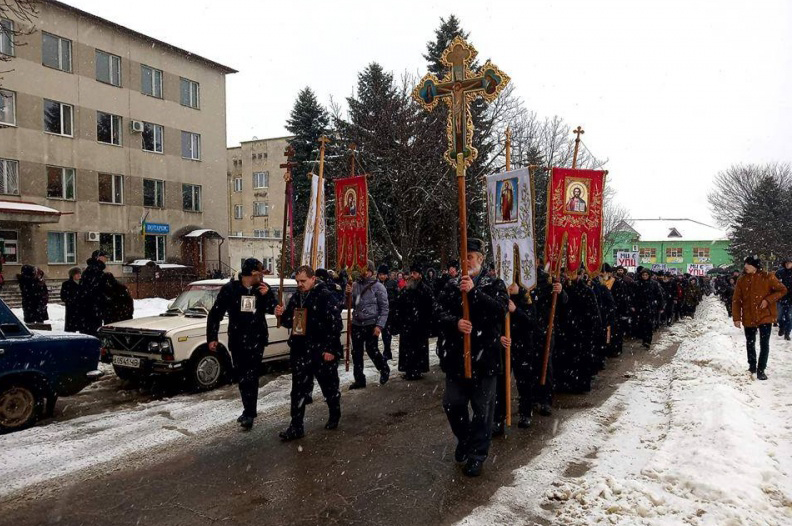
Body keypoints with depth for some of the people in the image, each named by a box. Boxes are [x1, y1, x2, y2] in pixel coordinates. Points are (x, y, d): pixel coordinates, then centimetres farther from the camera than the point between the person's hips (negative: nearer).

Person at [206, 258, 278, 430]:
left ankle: (249, 413, 2)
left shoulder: (263, 289, 2)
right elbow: (215, 314, -1)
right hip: (237, 341, 1)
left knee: (250, 377, -5)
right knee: (241, 377, 10)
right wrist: (211, 338, -6)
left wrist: (267, 295, -12)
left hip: (256, 340, -1)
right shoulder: (230, 289, -4)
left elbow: (274, 309, 6)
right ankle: (249, 411, 24)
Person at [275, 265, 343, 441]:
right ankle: (296, 427, 15)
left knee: (329, 387, 12)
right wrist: (282, 314, -4)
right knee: (298, 390, 7)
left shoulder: (325, 296, -13)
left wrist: (331, 349, -19)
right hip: (300, 351, 6)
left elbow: (335, 324, -16)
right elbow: (290, 322, 18)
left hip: (322, 352, -6)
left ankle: (335, 416, 34)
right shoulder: (296, 297, 9)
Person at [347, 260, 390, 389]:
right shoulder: (355, 285, 9)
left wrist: (379, 325, -15)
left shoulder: (378, 286, -6)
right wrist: (349, 294, -6)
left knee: (371, 350, -2)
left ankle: (384, 370, 26)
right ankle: (359, 379, 19)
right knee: (356, 352, 7)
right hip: (356, 323, 5)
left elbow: (384, 308, -7)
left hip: (371, 324, -5)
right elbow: (352, 304, 13)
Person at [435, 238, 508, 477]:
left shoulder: (494, 284, 0)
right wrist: (455, 322, -20)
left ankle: (477, 454, 22)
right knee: (452, 403, 11)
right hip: (456, 356, 3)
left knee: (482, 408, 6)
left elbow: (501, 309, -17)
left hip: (484, 356, -3)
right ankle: (464, 439, 38)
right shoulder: (452, 286, 8)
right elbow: (439, 312, 0)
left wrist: (474, 291, -23)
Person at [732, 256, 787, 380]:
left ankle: (761, 370, 7)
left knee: (764, 344, -2)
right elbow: (736, 301, -1)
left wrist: (768, 300, -15)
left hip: (765, 316, -3)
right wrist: (736, 318, -5)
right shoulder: (741, 280, -2)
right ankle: (752, 366, 32)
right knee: (750, 343, 15)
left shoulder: (767, 277, -8)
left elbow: (782, 290, -2)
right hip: (748, 318, 3)